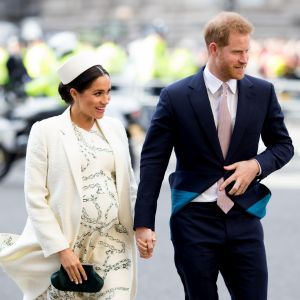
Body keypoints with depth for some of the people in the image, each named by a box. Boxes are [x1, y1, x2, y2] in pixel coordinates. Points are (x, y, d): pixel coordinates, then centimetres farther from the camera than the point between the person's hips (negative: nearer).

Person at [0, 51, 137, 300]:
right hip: (65, 242, -3)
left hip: (113, 244, 3)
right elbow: (35, 197, -8)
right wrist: (61, 249, -14)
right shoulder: (46, 131, -5)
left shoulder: (114, 127, 9)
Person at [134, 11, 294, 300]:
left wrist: (257, 165, -8)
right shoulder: (175, 97, -5)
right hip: (194, 220, -2)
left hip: (244, 219, 2)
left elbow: (283, 145, 15)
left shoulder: (262, 92, 3)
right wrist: (143, 223, -9)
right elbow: (153, 161, -4)